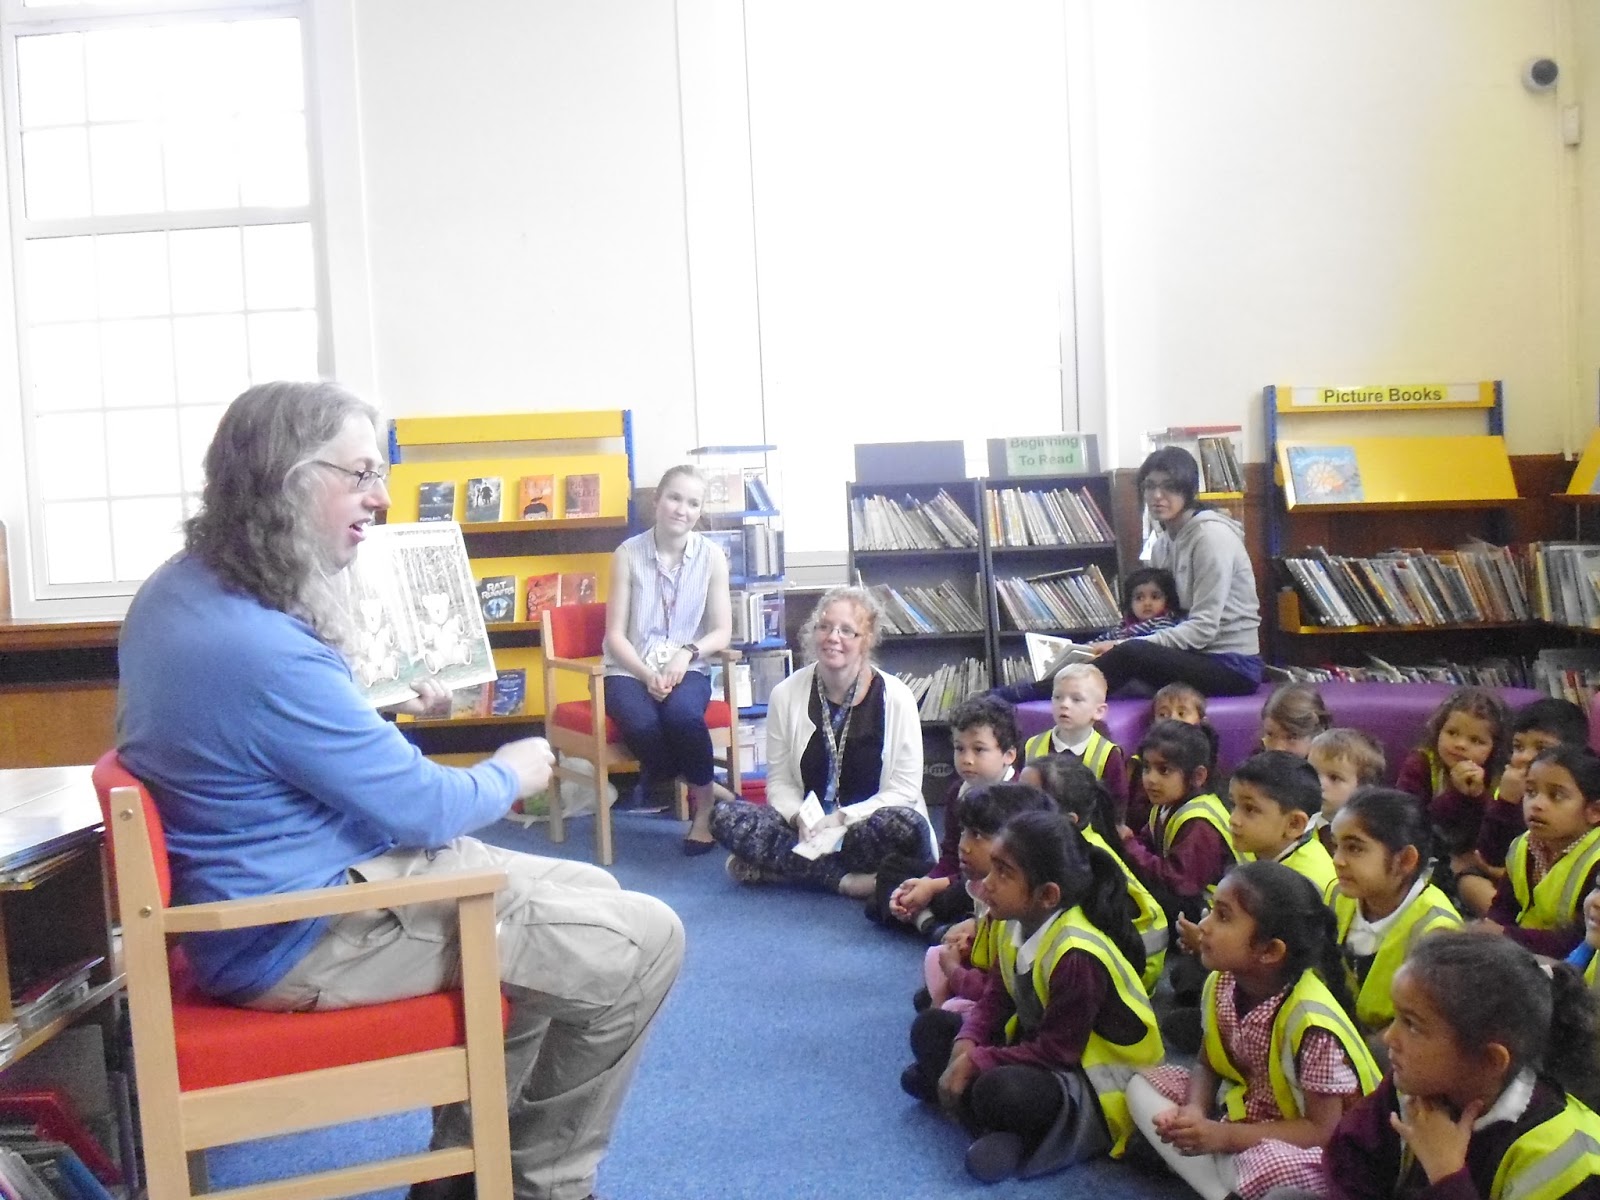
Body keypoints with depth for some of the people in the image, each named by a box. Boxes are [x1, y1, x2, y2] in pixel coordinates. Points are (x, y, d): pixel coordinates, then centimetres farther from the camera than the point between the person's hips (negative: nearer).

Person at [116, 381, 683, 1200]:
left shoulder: (183, 587, 3)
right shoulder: (259, 649, -29)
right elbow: (420, 808, -19)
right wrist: (510, 776, -1)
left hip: (285, 890, 11)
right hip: (305, 933, -10)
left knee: (585, 897, 18)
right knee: (643, 944, -9)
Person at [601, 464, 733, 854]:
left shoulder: (712, 557, 1)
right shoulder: (628, 554, -2)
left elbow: (722, 631, 2)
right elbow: (615, 634, -3)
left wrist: (687, 653, -17)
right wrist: (647, 674, -18)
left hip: (687, 669, 0)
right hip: (630, 670, 0)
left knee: (682, 714, -35)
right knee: (641, 724, -33)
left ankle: (704, 805, -11)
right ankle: (701, 789, -6)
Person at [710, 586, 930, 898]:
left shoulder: (895, 697, -6)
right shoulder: (786, 694, 0)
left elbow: (904, 790, -7)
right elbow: (779, 781, 4)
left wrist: (842, 819, -19)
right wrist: (800, 818, -17)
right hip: (808, 831, 2)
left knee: (906, 825, -36)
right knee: (724, 816, -21)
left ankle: (773, 866, -22)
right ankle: (843, 879, -25)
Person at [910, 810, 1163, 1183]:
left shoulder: (1078, 956, -31)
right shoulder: (1019, 922, -6)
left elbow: (1057, 1051, -25)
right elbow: (996, 998, 2)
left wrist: (975, 1063, -20)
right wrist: (965, 1046, -16)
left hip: (1097, 1086, -9)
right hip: (1037, 1044, 9)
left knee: (1000, 1092, -37)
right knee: (931, 1030, 2)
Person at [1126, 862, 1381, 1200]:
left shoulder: (1311, 1021, -29)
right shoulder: (1220, 985, -9)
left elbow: (1322, 1130, -23)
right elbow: (1207, 1065, 5)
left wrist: (1223, 1137, -28)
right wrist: (1194, 1112, -18)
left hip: (1309, 1148, -8)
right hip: (1245, 1110, 8)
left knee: (1267, 1168, -40)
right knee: (1144, 1085, -3)